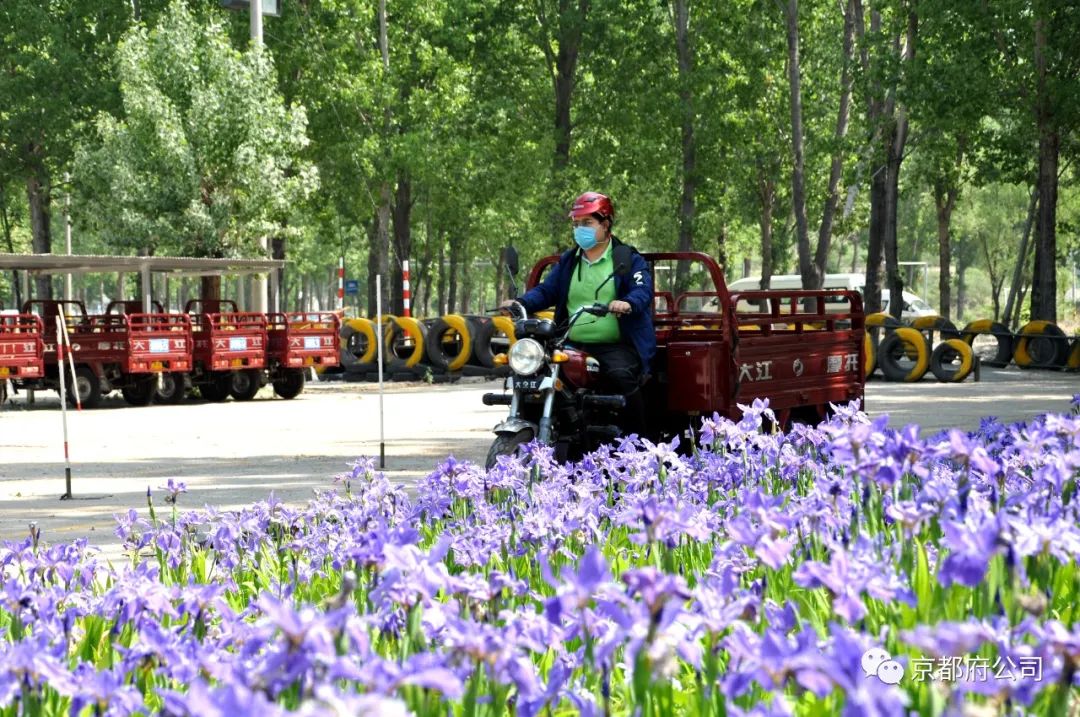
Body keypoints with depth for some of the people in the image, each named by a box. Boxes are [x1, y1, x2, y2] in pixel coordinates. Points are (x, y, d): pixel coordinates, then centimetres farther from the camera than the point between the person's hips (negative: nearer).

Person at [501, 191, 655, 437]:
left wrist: (628, 303, -36)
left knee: (622, 375, -34)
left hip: (615, 346, -5)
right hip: (573, 346, 5)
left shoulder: (629, 260, 5)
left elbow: (643, 290, -12)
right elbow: (546, 290, 12)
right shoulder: (568, 261, 21)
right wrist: (521, 303, -9)